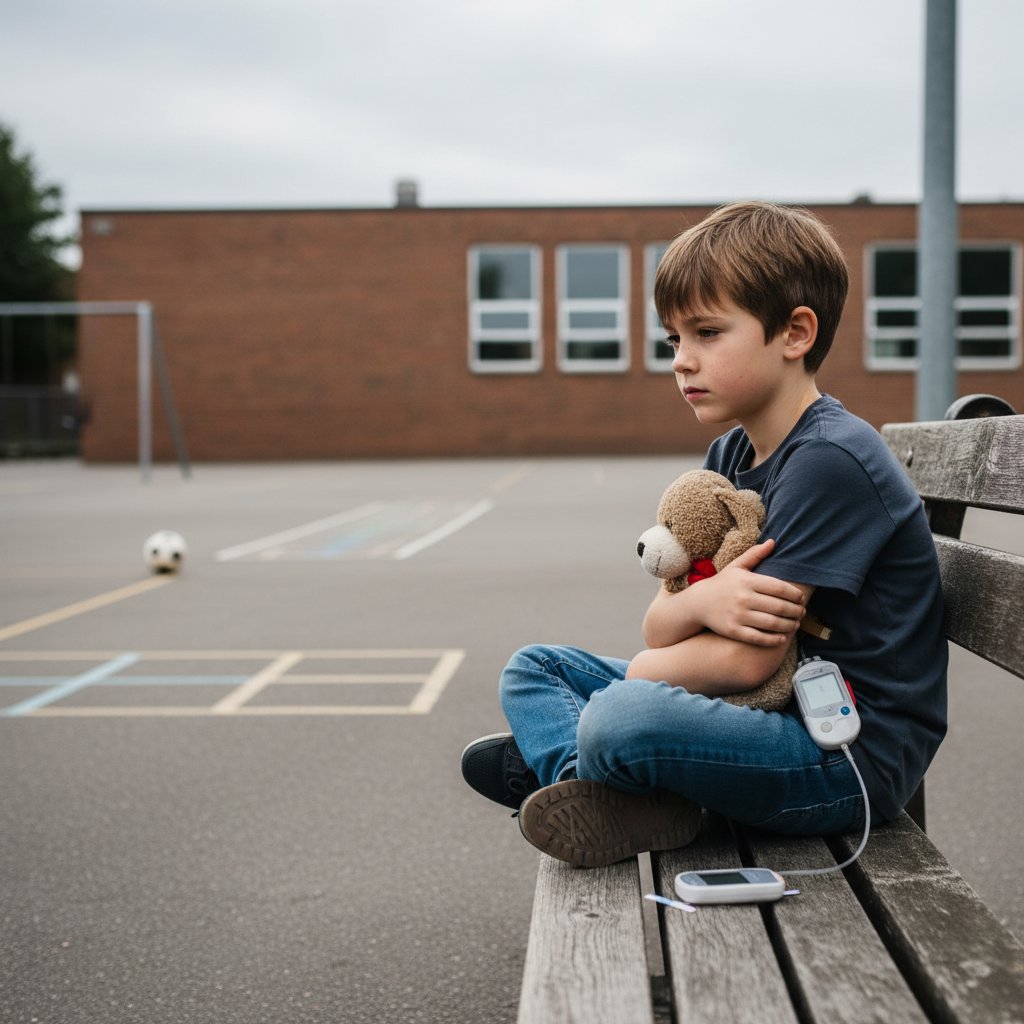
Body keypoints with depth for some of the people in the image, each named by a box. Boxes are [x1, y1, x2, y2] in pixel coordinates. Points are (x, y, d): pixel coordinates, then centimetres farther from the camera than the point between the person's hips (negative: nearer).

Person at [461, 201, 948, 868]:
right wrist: (701, 602, -19)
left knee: (621, 720, -36)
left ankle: (551, 758, -3)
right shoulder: (731, 456, 9)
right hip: (772, 711, 10)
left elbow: (750, 660, -22)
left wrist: (646, 671, -3)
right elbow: (658, 627, 4)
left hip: (853, 756, -10)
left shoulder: (831, 460, -19)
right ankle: (608, 790, -13)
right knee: (533, 669, 12)